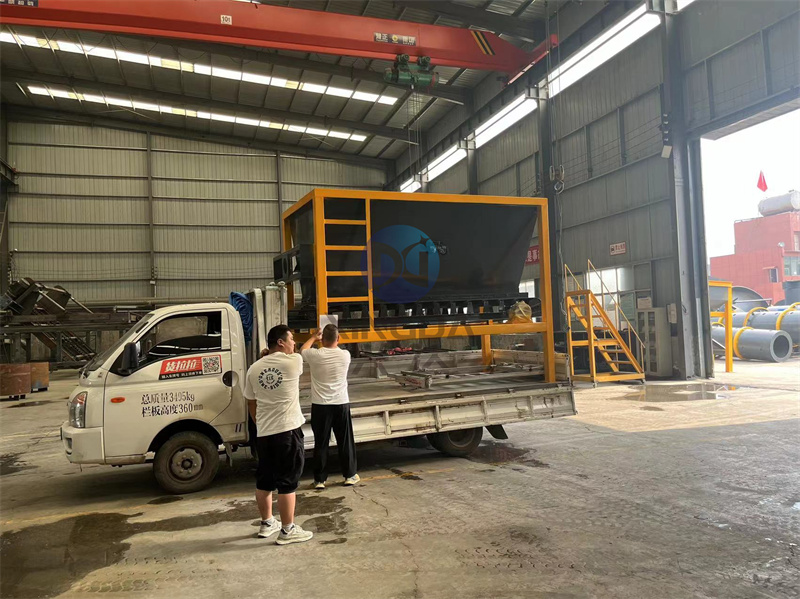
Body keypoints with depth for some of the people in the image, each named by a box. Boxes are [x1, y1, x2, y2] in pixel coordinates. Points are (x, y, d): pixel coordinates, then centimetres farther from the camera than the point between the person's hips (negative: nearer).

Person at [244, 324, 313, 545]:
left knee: (264, 480, 17)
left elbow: (251, 403, 13)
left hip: (263, 433, 6)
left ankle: (267, 523, 32)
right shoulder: (294, 361, -9)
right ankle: (288, 530, 9)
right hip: (288, 430, -6)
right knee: (287, 482, 2)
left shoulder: (254, 368, 5)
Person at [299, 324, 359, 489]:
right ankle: (349, 475, 22)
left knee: (321, 443, 7)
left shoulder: (315, 355, -10)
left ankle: (319, 479, 14)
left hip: (320, 406, -1)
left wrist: (314, 337, 30)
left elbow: (302, 350, 14)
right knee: (345, 441, 13)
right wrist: (334, 341, 36)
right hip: (341, 404, 1)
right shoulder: (345, 355, -5)